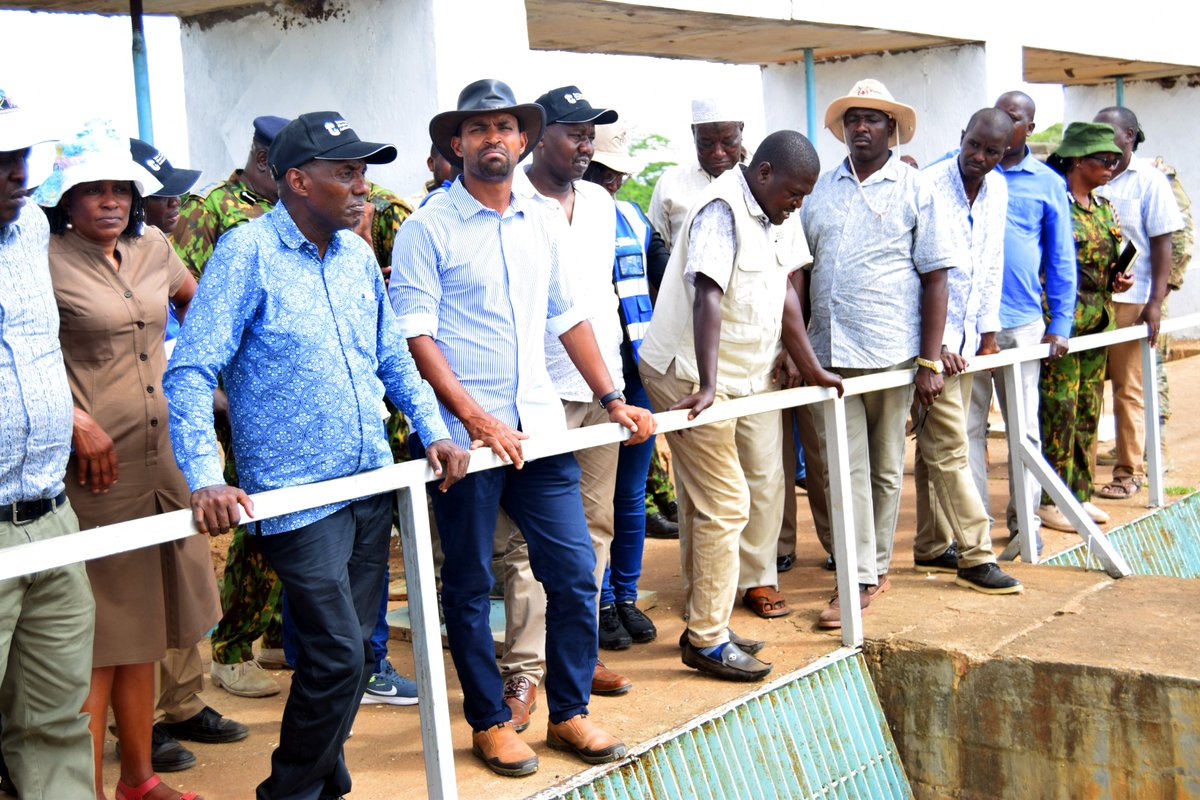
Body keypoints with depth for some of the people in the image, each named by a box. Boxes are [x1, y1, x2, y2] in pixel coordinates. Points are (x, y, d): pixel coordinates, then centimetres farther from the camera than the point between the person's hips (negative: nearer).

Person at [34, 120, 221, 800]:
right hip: (95, 467, -6)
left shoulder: (152, 247, 10)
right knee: (99, 640, -3)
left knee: (143, 630, 14)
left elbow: (196, 298, 29)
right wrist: (78, 424, -18)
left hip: (162, 459, 7)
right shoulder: (47, 260, -9)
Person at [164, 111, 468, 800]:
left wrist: (434, 431, 8)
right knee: (337, 655, -9)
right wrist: (205, 479, -25)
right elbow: (191, 373, -15)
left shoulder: (358, 254, 9)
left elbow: (393, 355, 19)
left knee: (355, 649, 13)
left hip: (372, 482, 7)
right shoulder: (248, 251, -11)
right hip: (298, 492, -6)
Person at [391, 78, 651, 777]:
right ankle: (490, 721, 22)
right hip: (465, 435, -4)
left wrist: (613, 399, 11)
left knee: (575, 572, 5)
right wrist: (477, 419, -18)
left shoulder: (545, 223, 12)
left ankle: (570, 712, 21)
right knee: (470, 586, 6)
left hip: (540, 428, 5)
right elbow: (416, 335, -10)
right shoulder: (428, 229, -4)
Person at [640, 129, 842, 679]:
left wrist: (811, 369, 13)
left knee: (764, 488, 11)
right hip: (691, 376, -9)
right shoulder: (722, 210, -18)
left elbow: (783, 292, 13)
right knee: (724, 505, -9)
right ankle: (707, 642, -1)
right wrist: (705, 386, -36)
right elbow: (707, 297, -28)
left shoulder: (775, 215, 10)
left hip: (748, 373, 9)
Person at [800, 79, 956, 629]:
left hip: (891, 354, -2)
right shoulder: (822, 189, 10)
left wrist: (930, 362, -8)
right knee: (846, 469, 0)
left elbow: (934, 278, -2)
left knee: (885, 469, 9)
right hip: (829, 355, 3)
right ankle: (860, 578, 5)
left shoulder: (915, 188, 1)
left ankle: (876, 566, 22)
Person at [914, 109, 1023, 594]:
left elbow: (992, 265, 15)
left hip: (964, 336, 7)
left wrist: (987, 332, 12)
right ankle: (975, 557, -2)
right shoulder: (929, 188, -15)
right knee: (949, 448, -6)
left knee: (938, 445, 13)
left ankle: (932, 548, 20)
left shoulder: (997, 191, 8)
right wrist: (936, 343, -18)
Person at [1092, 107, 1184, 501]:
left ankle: (1130, 471, 15)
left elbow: (1162, 244, -2)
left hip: (1128, 298, -3)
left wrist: (1156, 301, -9)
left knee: (1128, 388, 5)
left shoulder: (1148, 180, 1)